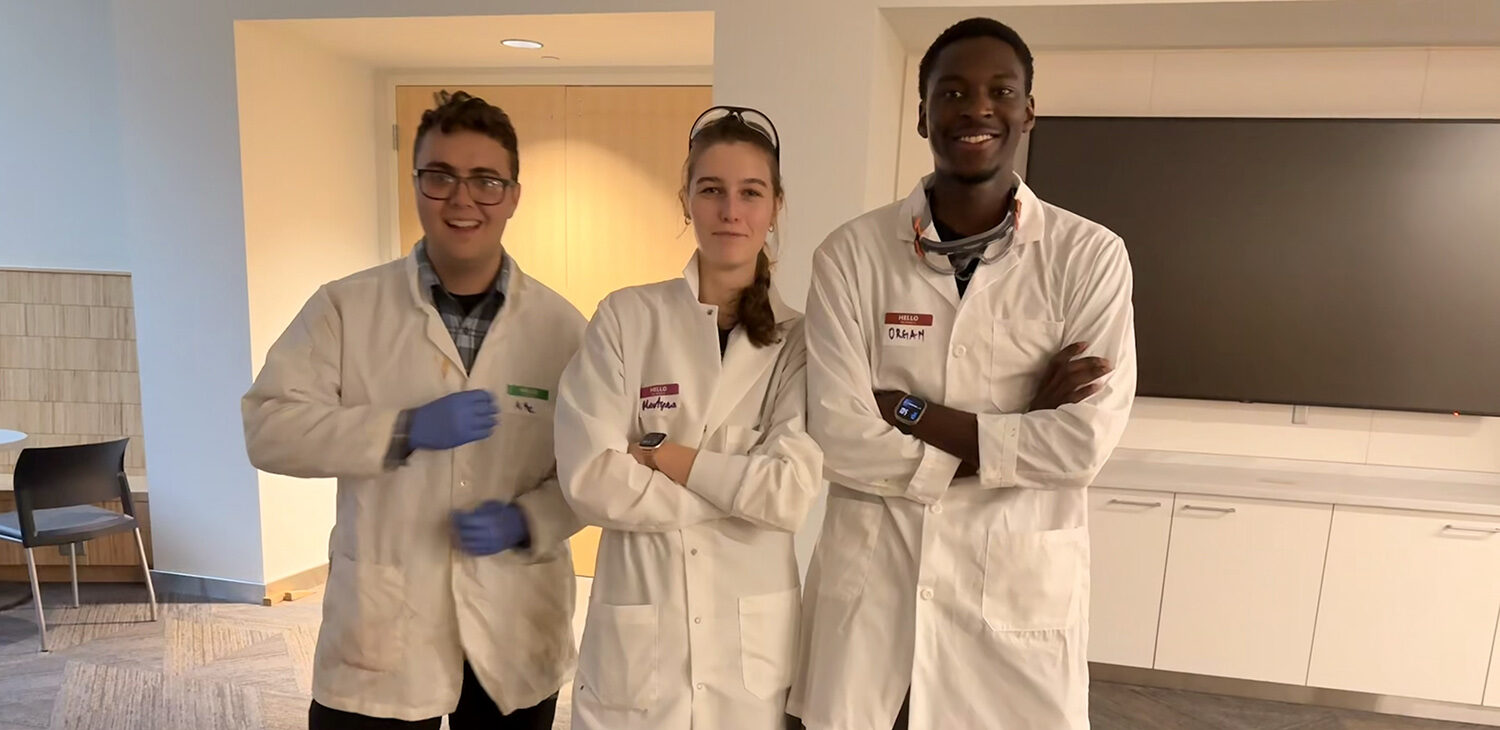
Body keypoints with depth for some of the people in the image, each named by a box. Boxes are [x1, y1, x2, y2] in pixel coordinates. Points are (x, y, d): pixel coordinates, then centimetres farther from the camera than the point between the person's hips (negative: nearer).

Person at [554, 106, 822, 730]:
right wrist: (740, 490, -12)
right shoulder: (625, 318, -5)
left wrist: (664, 456, -13)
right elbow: (588, 478, -13)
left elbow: (791, 492, -14)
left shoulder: (798, 338, -3)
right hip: (636, 635, -1)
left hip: (754, 636, 1)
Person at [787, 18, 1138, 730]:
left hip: (1018, 589, 0)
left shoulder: (1090, 257, -5)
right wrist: (1020, 426, -12)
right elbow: (838, 437, -13)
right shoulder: (851, 253, -6)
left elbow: (1085, 442, -12)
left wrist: (909, 412, -15)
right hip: (868, 582, 1)